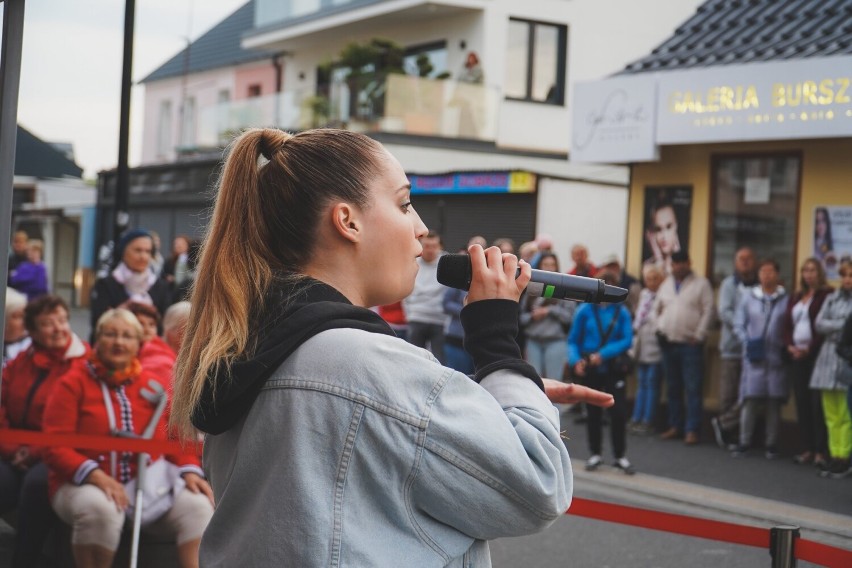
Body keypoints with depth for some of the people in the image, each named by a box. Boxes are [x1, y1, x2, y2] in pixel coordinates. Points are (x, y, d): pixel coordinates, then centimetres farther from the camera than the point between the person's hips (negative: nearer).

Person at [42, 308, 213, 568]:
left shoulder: (153, 385, 15)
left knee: (198, 505, -22)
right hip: (84, 485, -4)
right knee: (99, 508, -38)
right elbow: (55, 447, -6)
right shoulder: (73, 383, 2)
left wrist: (190, 471, -7)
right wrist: (96, 475, -22)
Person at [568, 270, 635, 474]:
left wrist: (603, 354, -19)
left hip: (614, 368, 0)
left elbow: (627, 340, -10)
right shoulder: (585, 310, -4)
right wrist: (576, 360, -18)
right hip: (591, 370, 1)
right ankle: (595, 454, 23)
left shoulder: (621, 312, -4)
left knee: (619, 413, -3)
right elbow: (573, 340, -1)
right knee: (593, 413, 10)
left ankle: (621, 456, 8)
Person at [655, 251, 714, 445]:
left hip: (691, 344, -5)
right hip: (668, 343, 5)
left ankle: (692, 430, -7)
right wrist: (660, 329, 7)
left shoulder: (701, 284, -2)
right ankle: (675, 426, 18)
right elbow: (657, 309, 19)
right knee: (673, 388, 11)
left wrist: (698, 336, -11)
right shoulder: (666, 284, 14)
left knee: (693, 389, -7)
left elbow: (708, 311, -7)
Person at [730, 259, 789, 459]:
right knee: (749, 399, -4)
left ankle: (771, 444, 13)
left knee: (774, 402, 4)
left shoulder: (786, 299, 3)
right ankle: (744, 442, 3)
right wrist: (747, 341, -8)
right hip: (753, 356, 0)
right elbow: (738, 325, 7)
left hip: (776, 358, 0)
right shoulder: (749, 298, 7)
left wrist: (787, 346, -12)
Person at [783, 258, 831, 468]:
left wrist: (810, 348, -15)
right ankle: (807, 449, 10)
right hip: (796, 356, 6)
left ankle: (820, 451, -7)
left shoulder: (827, 295, -2)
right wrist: (790, 346, -2)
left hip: (816, 355, -6)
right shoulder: (796, 298, 19)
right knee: (802, 403, 5)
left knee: (817, 403, -9)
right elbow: (787, 324, 15)